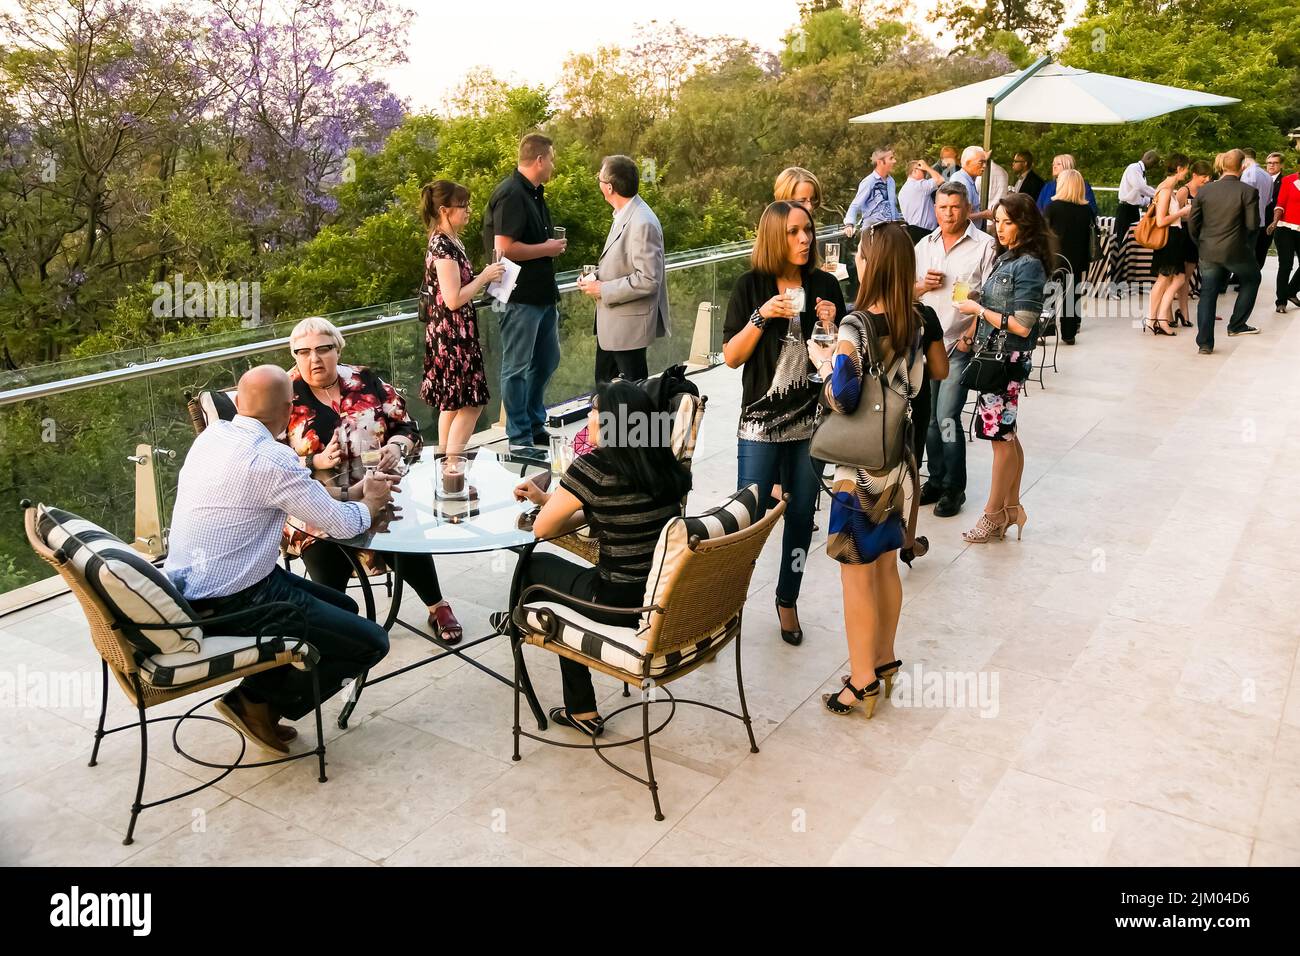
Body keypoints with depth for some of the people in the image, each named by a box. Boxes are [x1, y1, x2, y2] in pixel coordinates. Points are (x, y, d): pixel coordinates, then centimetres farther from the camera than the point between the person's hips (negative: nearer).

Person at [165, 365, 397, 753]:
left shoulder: (213, 434, 4)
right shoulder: (270, 458, -23)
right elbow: (342, 524, -13)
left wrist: (353, 492, 14)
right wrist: (370, 504, 8)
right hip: (231, 604, -10)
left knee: (343, 607, 21)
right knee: (370, 642, -6)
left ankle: (258, 698, 16)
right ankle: (258, 703, 4)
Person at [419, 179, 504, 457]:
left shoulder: (448, 241, 11)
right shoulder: (443, 245, -18)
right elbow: (453, 299, -23)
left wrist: (486, 277, 11)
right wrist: (484, 277, -13)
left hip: (453, 333, 10)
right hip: (452, 334, -10)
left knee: (452, 403, 15)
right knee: (470, 403, -6)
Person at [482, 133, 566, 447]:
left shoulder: (534, 193, 14)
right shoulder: (510, 194, -17)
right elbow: (504, 248, -25)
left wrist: (553, 244, 9)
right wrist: (547, 249, -15)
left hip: (543, 293, 10)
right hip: (520, 296, -10)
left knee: (546, 360, 19)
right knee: (517, 367, 1)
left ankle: (535, 424, 34)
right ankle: (520, 439, 11)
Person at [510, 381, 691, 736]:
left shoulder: (594, 466, -19)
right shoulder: (666, 463, 3)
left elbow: (542, 529, -8)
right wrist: (548, 499, 16)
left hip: (623, 605, -7)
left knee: (535, 567, 18)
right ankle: (580, 711, 36)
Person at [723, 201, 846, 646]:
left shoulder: (825, 285, 3)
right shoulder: (751, 286, -3)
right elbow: (731, 357, -6)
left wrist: (831, 326, -11)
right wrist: (762, 317, -18)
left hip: (813, 423, 3)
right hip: (761, 423, -2)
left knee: (801, 516, 11)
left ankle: (787, 600, 28)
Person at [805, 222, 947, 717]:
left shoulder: (857, 326, -20)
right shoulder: (918, 318, 1)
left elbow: (841, 399, -26)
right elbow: (938, 370, 14)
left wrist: (822, 357, -10)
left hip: (861, 465, -7)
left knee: (857, 573, 4)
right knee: (886, 564, 20)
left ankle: (863, 683, 14)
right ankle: (885, 660, 35)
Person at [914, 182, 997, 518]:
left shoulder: (985, 246, -5)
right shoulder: (925, 246, 12)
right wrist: (923, 285, -5)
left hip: (961, 345, -5)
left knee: (947, 416, -10)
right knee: (929, 417, 11)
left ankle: (954, 488, 4)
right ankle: (936, 480, 25)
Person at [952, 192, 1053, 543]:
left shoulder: (1028, 265, -15)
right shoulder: (1006, 258, 11)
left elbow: (1022, 326, -19)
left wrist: (978, 310, -13)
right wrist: (970, 333, 3)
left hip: (1008, 359, -9)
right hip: (993, 355, 9)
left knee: (1001, 435, 0)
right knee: (1006, 435, 14)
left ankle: (994, 514, 10)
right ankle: (1011, 508, 25)